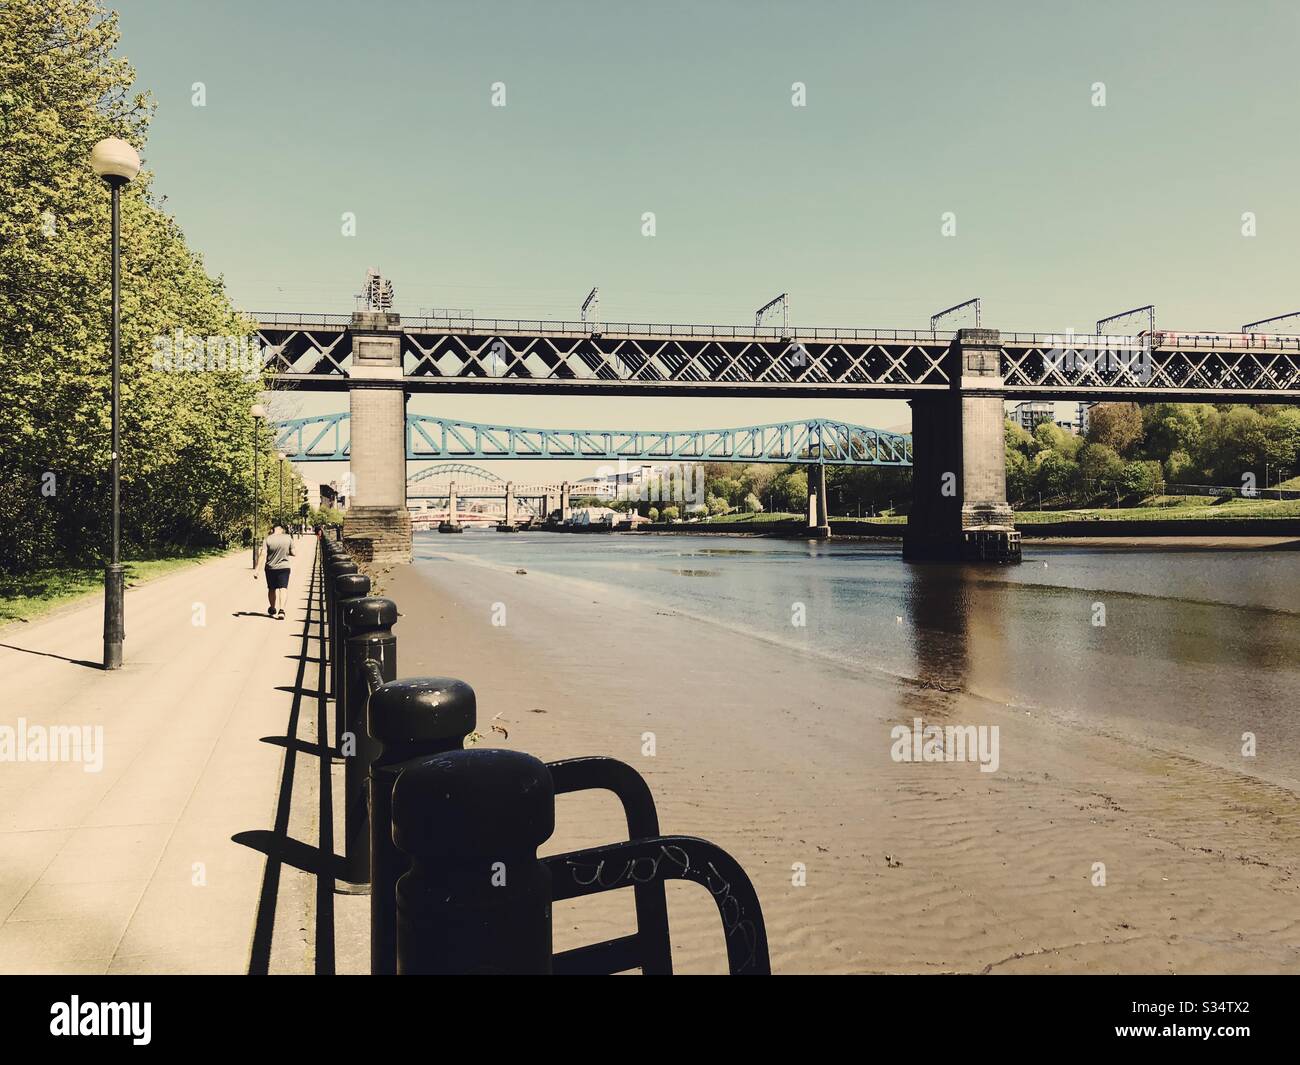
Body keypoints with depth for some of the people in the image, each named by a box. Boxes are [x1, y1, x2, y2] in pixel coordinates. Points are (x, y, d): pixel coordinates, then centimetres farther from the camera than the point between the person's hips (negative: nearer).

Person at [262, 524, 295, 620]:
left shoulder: (268, 539, -9)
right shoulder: (288, 538, -6)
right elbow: (293, 553, -1)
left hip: (270, 567, 1)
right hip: (284, 567, 0)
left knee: (271, 589, 16)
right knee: (283, 588, -2)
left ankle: (272, 609, 31)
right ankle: (281, 610, -20)